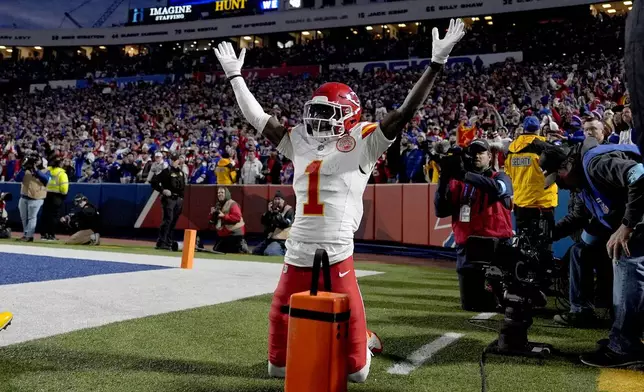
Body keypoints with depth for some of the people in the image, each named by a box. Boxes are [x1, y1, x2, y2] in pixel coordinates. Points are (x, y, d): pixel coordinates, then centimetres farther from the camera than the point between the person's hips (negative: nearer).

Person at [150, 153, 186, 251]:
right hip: (169, 198, -6)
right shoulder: (166, 171, -6)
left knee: (173, 222, 8)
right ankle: (161, 243, -10)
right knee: (167, 220, -13)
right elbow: (154, 182, -10)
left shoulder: (181, 172, 14)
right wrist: (163, 190, -16)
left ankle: (168, 243, 14)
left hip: (178, 199, 6)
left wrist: (181, 197, 14)